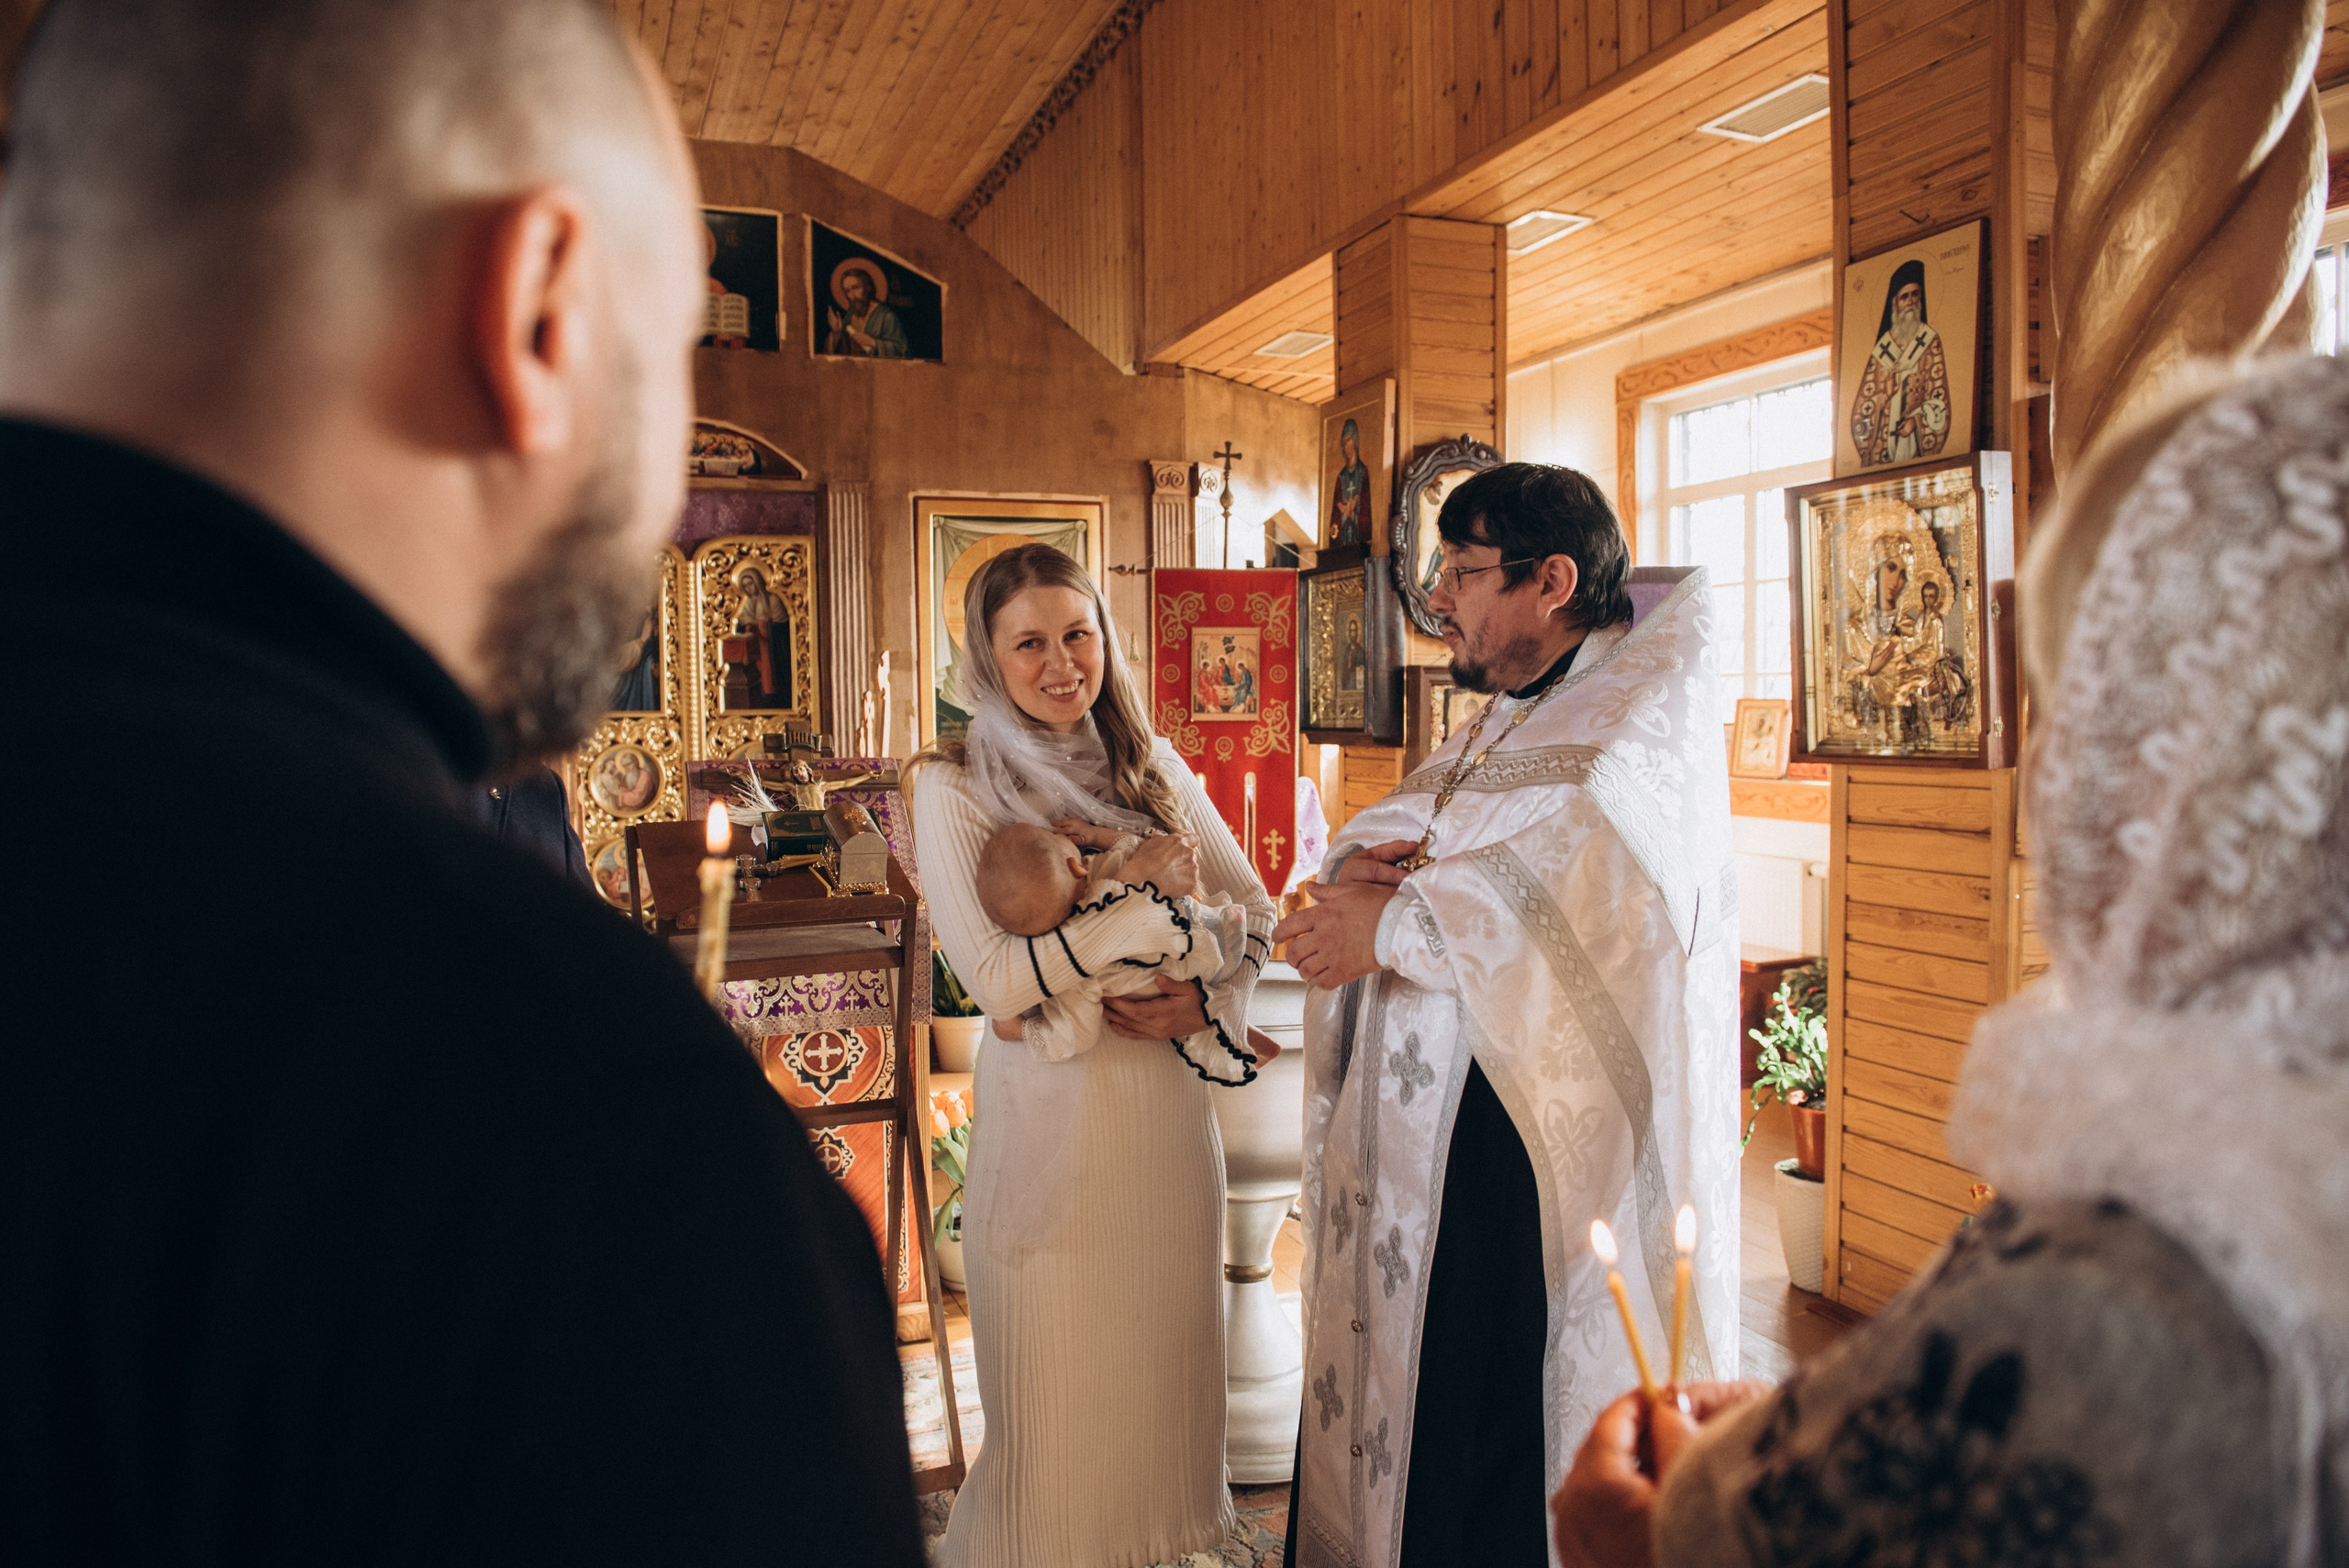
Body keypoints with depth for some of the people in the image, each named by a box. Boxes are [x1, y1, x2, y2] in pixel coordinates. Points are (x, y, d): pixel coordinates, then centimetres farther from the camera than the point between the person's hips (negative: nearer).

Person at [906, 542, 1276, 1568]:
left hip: (1169, 1109, 5)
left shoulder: (1151, 765, 6)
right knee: (1058, 1399, 8)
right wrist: (1155, 912, -17)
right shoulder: (952, 787, -8)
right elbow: (995, 981, -18)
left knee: (1163, 1369, 17)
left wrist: (1210, 999, -12)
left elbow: (1251, 907, 6)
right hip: (1049, 1125, -4)